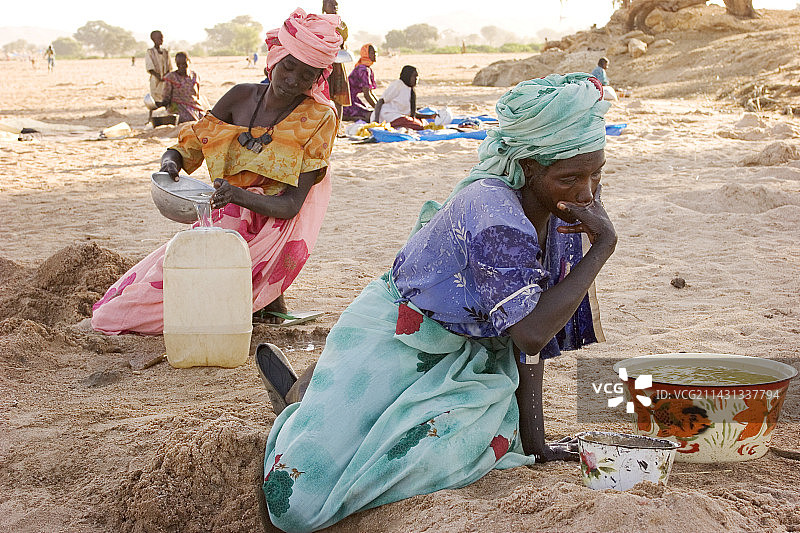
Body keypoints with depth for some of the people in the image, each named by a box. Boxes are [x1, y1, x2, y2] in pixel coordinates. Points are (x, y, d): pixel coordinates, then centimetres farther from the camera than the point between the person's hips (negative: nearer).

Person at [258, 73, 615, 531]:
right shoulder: (494, 215, -30)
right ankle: (303, 394, 21)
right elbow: (529, 334, -36)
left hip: (466, 362, 8)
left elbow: (532, 331, -1)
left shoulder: (560, 213, -4)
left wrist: (534, 440, -4)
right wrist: (604, 245, -29)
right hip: (392, 348, -8)